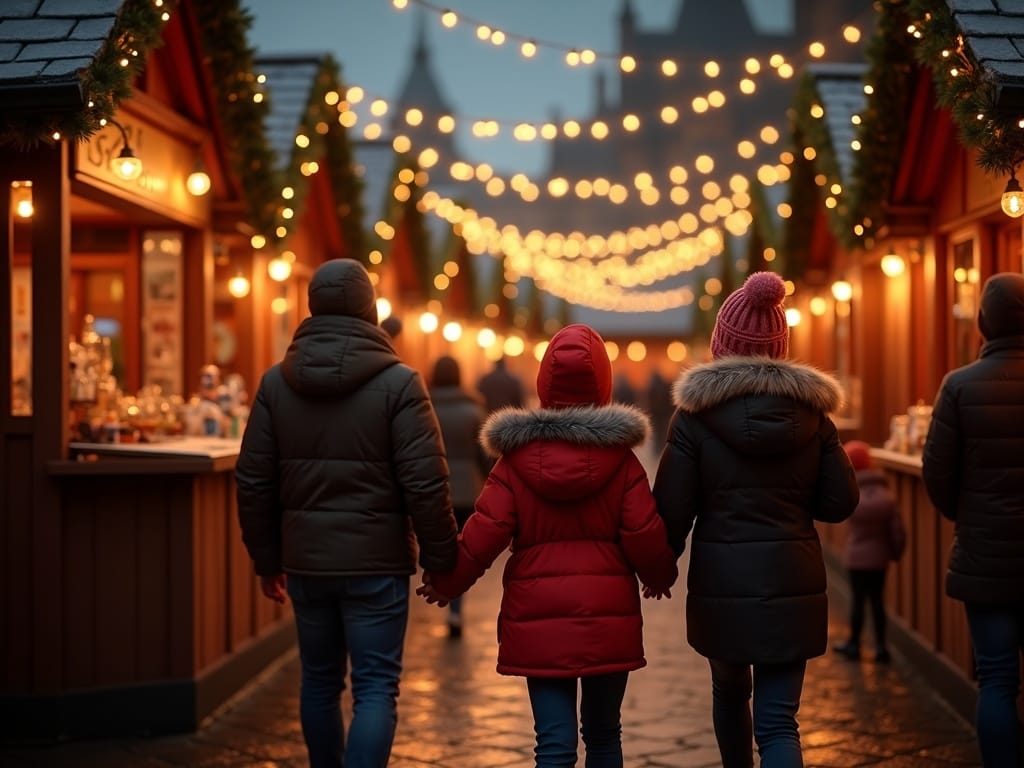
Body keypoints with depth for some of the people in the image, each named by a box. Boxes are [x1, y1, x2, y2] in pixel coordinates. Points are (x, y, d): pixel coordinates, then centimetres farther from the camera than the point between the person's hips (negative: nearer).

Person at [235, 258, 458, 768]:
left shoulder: (276, 382, 3)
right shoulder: (398, 382, -10)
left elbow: (253, 481, 5)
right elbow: (425, 483, -13)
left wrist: (267, 558, 15)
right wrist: (441, 560, -3)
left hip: (305, 560, 4)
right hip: (376, 561, -4)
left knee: (319, 681, 17)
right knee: (375, 688, 0)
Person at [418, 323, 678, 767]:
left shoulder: (517, 457, -3)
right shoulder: (621, 458, -3)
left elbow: (483, 534, -8)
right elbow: (645, 535, -6)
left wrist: (445, 584, 8)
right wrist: (660, 578, 15)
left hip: (538, 619, 0)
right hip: (608, 617, 1)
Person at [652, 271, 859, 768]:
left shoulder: (697, 413, -7)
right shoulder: (810, 411, 0)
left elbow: (672, 508, -7)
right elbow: (840, 502, 2)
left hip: (720, 580, 0)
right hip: (792, 580, 1)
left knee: (730, 691, 25)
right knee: (778, 719, -1)